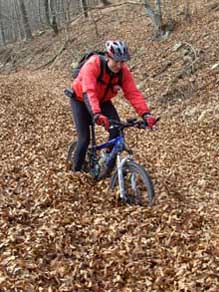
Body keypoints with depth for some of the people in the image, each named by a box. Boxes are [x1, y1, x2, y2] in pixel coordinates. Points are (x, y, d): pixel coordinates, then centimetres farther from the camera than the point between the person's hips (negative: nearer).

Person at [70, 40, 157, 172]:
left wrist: (146, 114, -44)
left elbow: (134, 93, -29)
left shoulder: (123, 71, -21)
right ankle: (76, 171, 11)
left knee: (117, 130, -18)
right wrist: (96, 114, -62)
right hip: (81, 100, -4)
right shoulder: (93, 65, -35)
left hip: (102, 101, 4)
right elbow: (89, 92, -47)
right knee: (85, 139, -11)